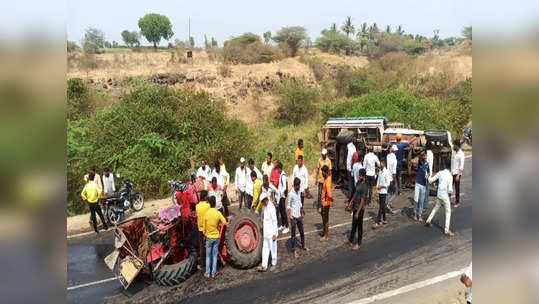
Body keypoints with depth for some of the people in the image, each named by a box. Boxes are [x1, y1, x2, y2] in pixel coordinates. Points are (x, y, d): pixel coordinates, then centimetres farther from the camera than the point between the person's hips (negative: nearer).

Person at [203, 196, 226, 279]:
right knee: (215, 255, 10)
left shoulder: (206, 213, -11)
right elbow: (224, 222, -11)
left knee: (208, 255, 10)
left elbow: (204, 226, -4)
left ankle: (207, 273, 15)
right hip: (216, 237, 0)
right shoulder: (218, 213, -11)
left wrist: (204, 234, 12)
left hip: (209, 237, 0)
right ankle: (213, 272, 16)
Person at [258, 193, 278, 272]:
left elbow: (275, 221, -21)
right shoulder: (265, 207, 6)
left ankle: (274, 264, 25)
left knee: (273, 248, 7)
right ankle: (264, 266, 16)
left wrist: (274, 234, -20)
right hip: (266, 232, 9)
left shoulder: (271, 207, -21)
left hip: (271, 232, -9)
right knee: (265, 248, 10)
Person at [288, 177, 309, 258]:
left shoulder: (299, 191, 5)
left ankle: (303, 246, 37)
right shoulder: (291, 193, -15)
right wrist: (290, 214, -20)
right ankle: (294, 251, 12)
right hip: (293, 217, -6)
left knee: (302, 232, 18)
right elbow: (289, 205, -10)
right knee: (293, 234, 3)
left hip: (299, 216, 6)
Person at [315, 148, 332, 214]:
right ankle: (319, 206, 8)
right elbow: (318, 169, 8)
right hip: (320, 179, 0)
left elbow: (330, 170, 3)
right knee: (320, 193, 0)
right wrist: (316, 177, 8)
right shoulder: (319, 160, -1)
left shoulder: (328, 161, -3)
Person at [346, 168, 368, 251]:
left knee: (359, 226, 5)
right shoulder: (358, 182, 3)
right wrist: (351, 202, 19)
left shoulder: (364, 187, -23)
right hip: (355, 207, 8)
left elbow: (362, 201, -23)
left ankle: (358, 244, 18)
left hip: (360, 209, -8)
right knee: (354, 225, 19)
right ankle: (351, 240, 32)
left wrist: (358, 212, -22)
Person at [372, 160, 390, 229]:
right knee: (382, 206, 15)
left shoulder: (386, 172, -14)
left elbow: (388, 184, -14)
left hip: (384, 192, -7)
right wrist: (376, 189, 8)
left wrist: (381, 186, -13)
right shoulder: (380, 171, 8)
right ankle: (384, 219, 27)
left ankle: (377, 222, -6)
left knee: (381, 207, -6)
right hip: (379, 191, 7)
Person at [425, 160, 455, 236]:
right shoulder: (450, 176, -15)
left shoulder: (440, 173, -4)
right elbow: (450, 189, -17)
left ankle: (428, 221, 30)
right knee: (448, 212, 8)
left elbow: (430, 180, 2)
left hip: (439, 195, 4)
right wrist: (450, 192, 5)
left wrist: (429, 177, 23)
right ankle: (446, 230, 7)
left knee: (436, 208, 26)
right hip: (445, 196, -4)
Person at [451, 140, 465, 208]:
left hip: (457, 173, -6)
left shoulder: (461, 154, -14)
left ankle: (457, 202, 16)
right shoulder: (454, 152, 9)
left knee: (457, 188, 4)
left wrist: (458, 175, -20)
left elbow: (461, 166, -16)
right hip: (451, 173, 6)